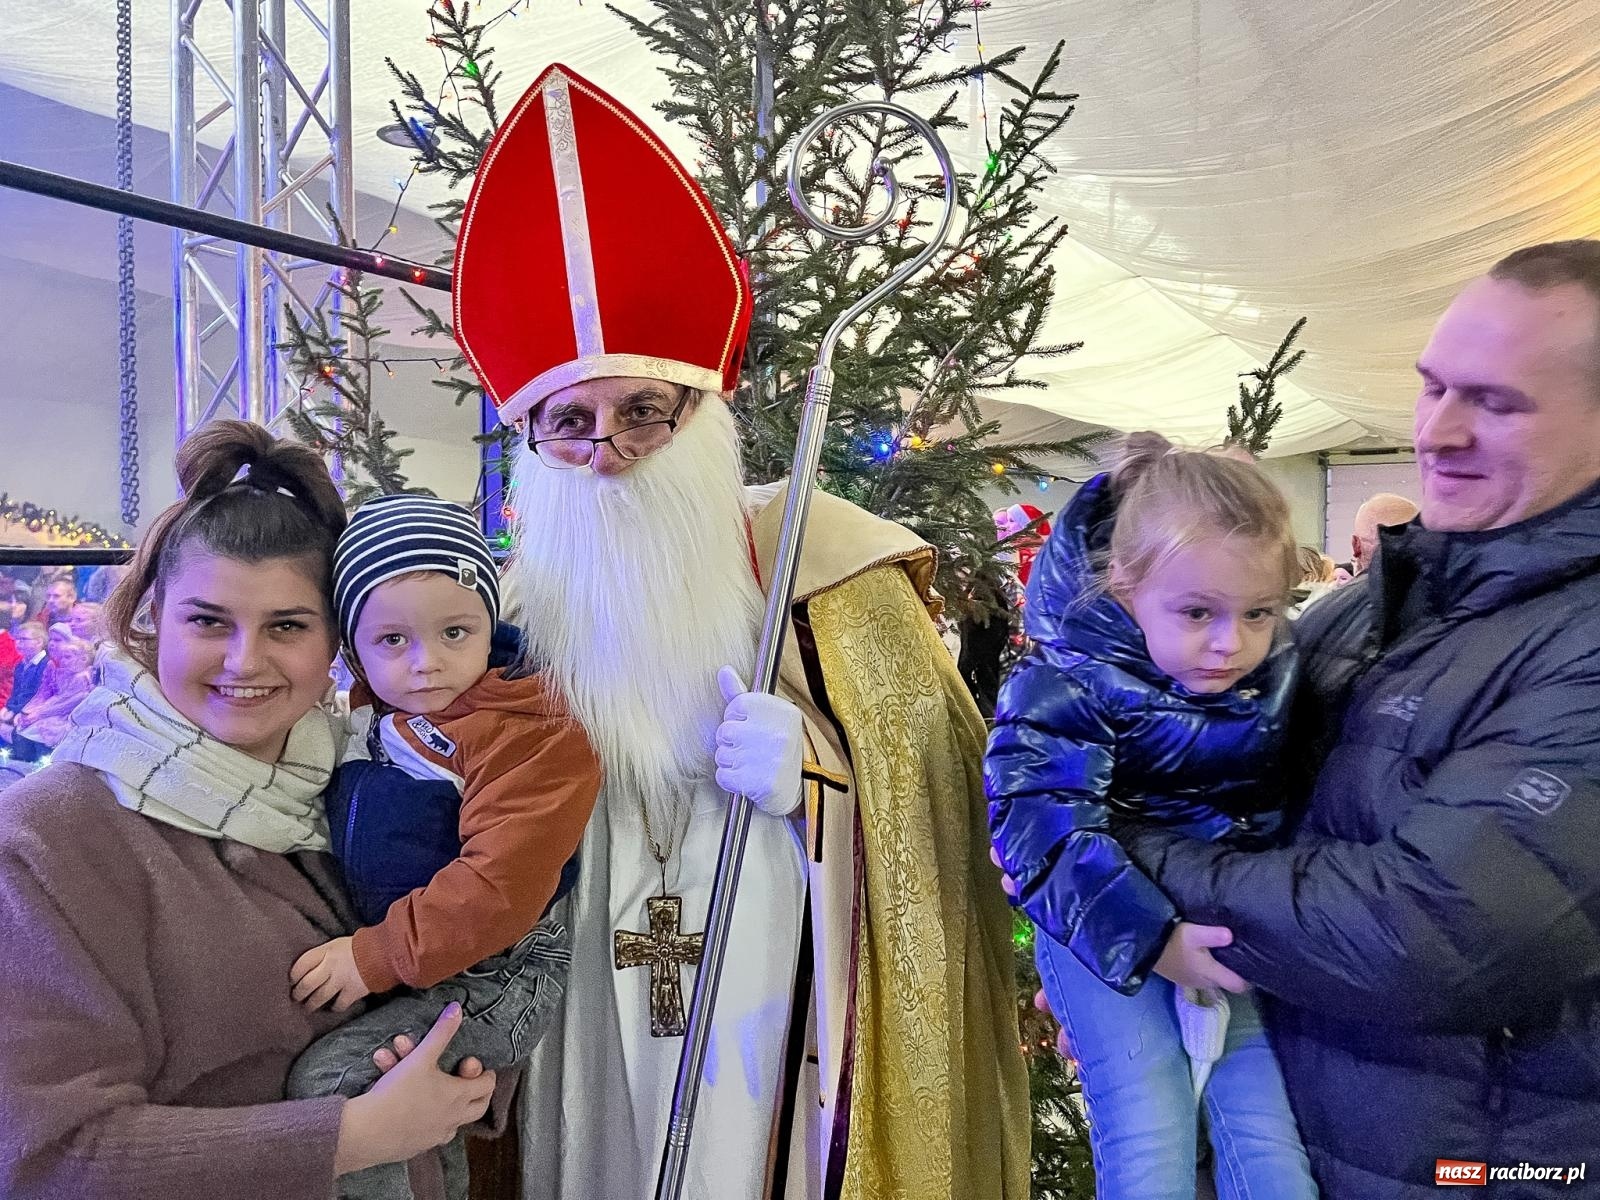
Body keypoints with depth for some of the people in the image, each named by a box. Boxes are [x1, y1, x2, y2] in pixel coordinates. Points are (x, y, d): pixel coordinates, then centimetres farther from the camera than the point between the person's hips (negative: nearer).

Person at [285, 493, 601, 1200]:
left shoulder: (532, 737, -19)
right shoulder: (355, 716, 7)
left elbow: (498, 887, -25)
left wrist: (378, 956, -22)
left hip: (491, 975, -8)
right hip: (387, 967, 8)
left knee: (327, 1080, -16)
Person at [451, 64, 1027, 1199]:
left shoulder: (825, 563, -8)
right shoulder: (523, 610, 1)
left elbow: (952, 788, -6)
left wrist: (822, 773, -23)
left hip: (797, 1049, -2)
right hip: (600, 1053, 3)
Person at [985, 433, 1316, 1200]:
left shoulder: (1278, 678, 2)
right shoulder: (1064, 686, -17)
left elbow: (1288, 807, 16)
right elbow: (1041, 828, -24)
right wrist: (1151, 940, -27)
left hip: (1233, 929, 5)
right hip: (1106, 927, -4)